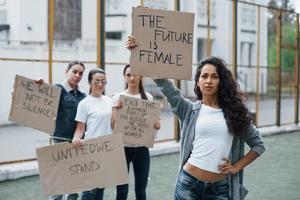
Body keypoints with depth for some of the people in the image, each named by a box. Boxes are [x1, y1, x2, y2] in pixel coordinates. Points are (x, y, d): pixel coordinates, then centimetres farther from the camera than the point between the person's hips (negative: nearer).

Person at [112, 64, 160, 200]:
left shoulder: (148, 97, 3)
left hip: (142, 149, 2)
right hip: (123, 148, -2)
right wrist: (116, 110, -25)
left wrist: (156, 125, -13)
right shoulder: (118, 97, -3)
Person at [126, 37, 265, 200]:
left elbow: (258, 144, 14)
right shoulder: (189, 109, 3)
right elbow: (164, 84, -9)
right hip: (189, 183, -1)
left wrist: (237, 167, 3)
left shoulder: (234, 112, 6)